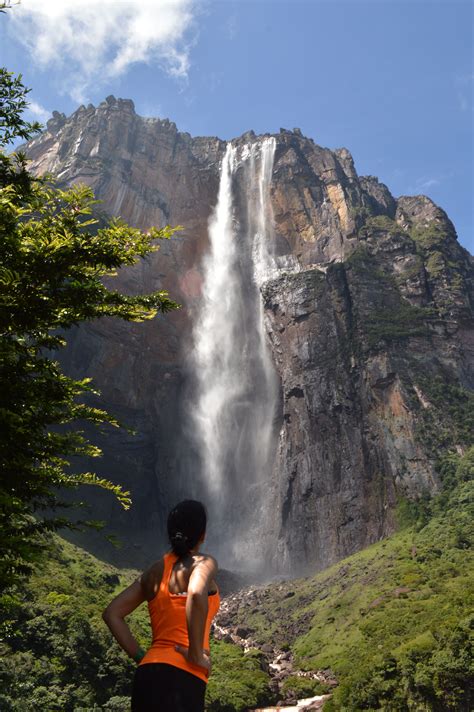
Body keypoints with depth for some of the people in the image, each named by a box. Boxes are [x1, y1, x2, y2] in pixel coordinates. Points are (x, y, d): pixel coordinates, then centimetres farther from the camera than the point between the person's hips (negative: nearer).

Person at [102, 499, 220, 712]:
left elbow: (112, 614, 13)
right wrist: (196, 655, -16)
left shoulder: (154, 571, 15)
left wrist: (140, 656, 12)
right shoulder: (203, 563, -3)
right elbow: (196, 594, -26)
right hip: (183, 678, -7)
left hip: (148, 673, 7)